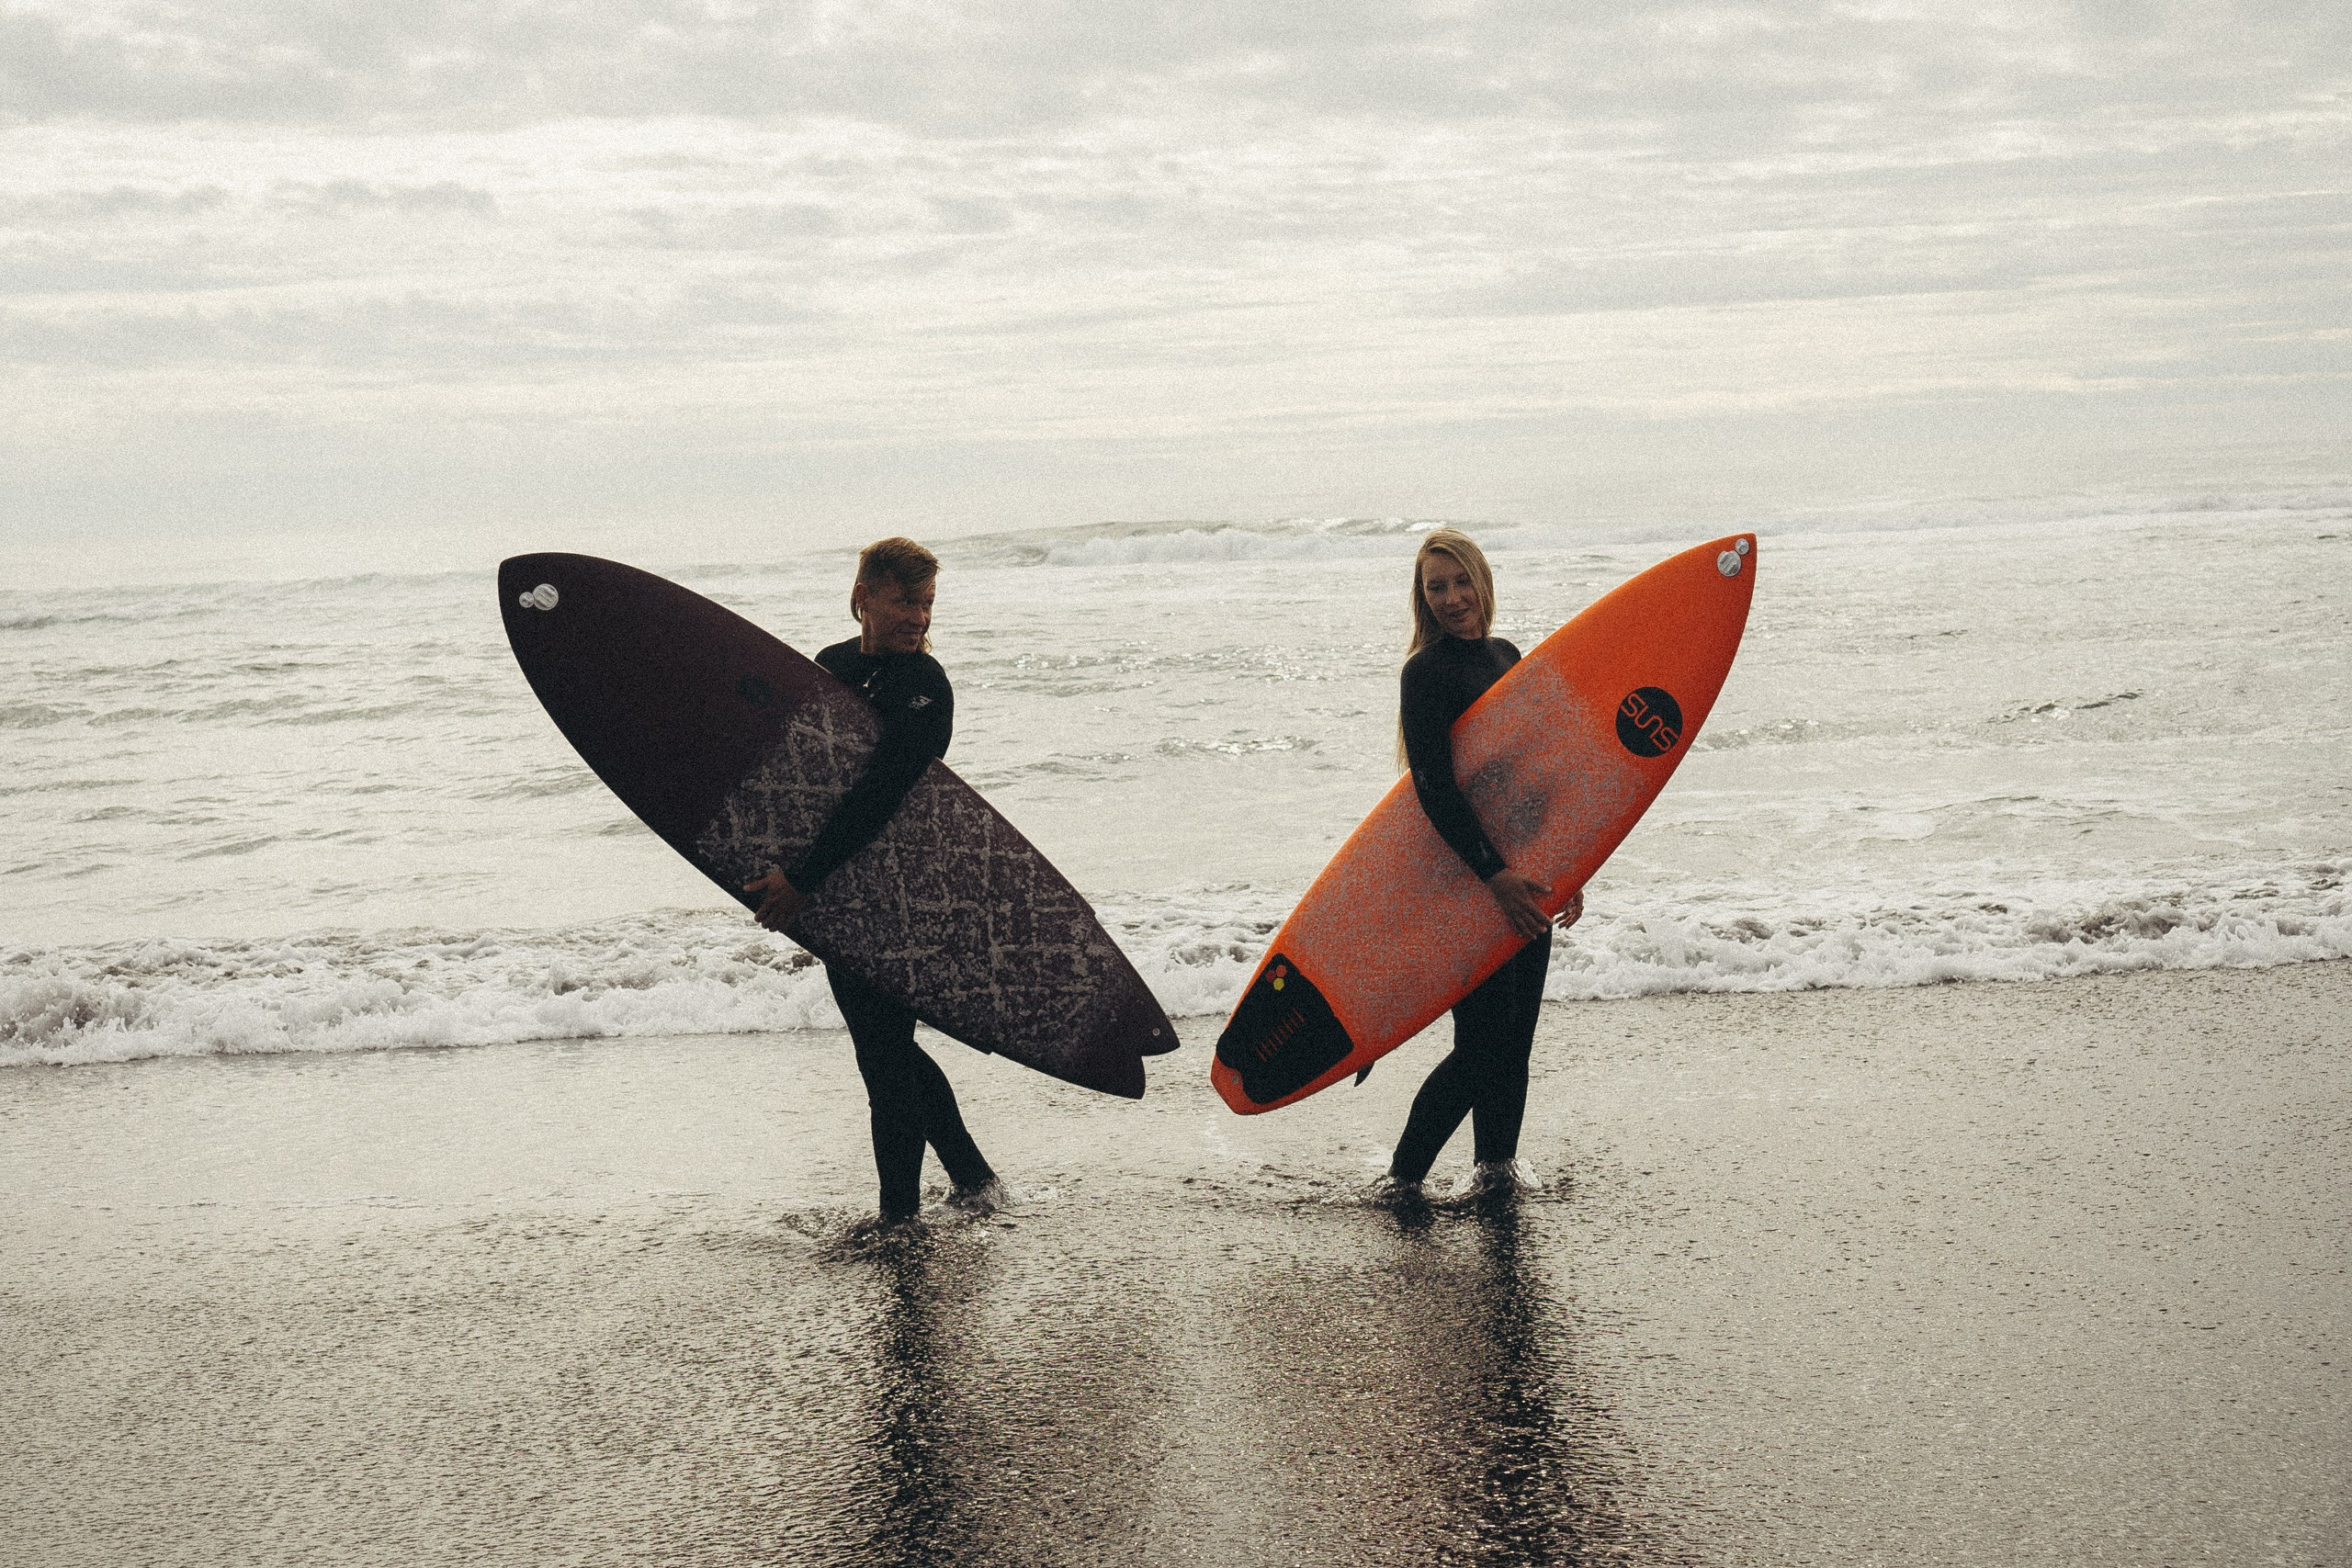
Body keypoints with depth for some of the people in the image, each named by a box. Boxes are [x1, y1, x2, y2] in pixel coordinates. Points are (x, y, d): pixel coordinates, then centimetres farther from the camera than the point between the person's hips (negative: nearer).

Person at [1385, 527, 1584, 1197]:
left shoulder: (1506, 656, 13)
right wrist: (1494, 874, -24)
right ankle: (1404, 1172, 8)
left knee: (1517, 1037, 10)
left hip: (1520, 874, 7)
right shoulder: (1427, 672, -11)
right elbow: (1434, 788, -18)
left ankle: (1498, 1165, 23)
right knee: (1483, 1042, -6)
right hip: (1464, 878, -7)